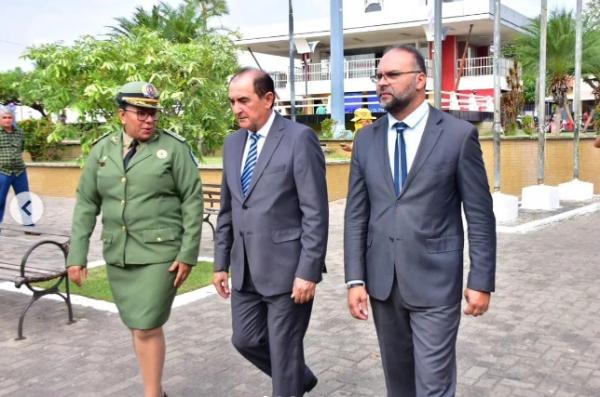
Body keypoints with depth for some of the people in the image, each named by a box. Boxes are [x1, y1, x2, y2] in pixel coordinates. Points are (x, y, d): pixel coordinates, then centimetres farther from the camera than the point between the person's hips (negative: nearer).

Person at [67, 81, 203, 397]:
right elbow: (86, 204, 5)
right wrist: (77, 255, 1)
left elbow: (193, 201, -7)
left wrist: (188, 253, -11)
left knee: (147, 327, -5)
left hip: (160, 253, -4)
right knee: (138, 326, 14)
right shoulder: (102, 150, 5)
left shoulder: (174, 148, -6)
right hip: (117, 255, 5)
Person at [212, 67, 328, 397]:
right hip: (246, 269, 7)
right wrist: (222, 262, 13)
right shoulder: (232, 143, 10)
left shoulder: (299, 138, -12)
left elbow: (315, 212, -14)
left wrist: (308, 271, -17)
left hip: (287, 266, -7)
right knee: (245, 340, 16)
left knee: (284, 348, 5)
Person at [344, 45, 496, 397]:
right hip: (382, 280, 4)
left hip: (435, 280, -4)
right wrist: (355, 278, 0)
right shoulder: (366, 139, 5)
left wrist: (481, 281, -6)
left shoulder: (459, 134, -6)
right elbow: (356, 214, 5)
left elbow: (480, 215, -5)